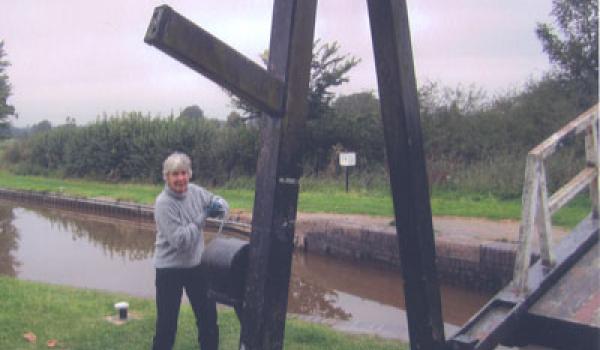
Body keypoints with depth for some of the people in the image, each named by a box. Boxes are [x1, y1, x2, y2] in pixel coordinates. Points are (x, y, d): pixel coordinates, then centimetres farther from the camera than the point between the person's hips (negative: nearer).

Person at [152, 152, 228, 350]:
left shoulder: (195, 191, -4)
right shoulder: (164, 204, -22)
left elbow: (219, 202, 10)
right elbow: (180, 240, -27)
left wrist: (218, 206, -14)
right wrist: (203, 216, -24)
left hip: (196, 265, 6)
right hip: (170, 268, -6)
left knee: (208, 315, 17)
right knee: (167, 321, 4)